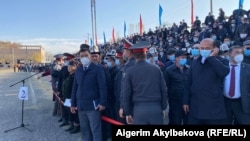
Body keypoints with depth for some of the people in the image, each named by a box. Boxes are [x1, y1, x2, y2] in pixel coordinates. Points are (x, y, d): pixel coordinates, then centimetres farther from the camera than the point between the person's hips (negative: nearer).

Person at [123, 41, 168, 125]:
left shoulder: (130, 71, -2)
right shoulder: (156, 69, 2)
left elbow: (127, 93, -1)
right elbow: (163, 90, 4)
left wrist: (128, 112, 7)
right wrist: (163, 108, 14)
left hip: (139, 109, -1)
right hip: (156, 108, 2)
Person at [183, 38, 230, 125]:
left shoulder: (221, 61, -2)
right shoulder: (195, 62, 10)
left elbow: (224, 72, -26)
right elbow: (188, 83, 10)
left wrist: (211, 57, -17)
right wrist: (186, 101, 7)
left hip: (214, 109, -3)